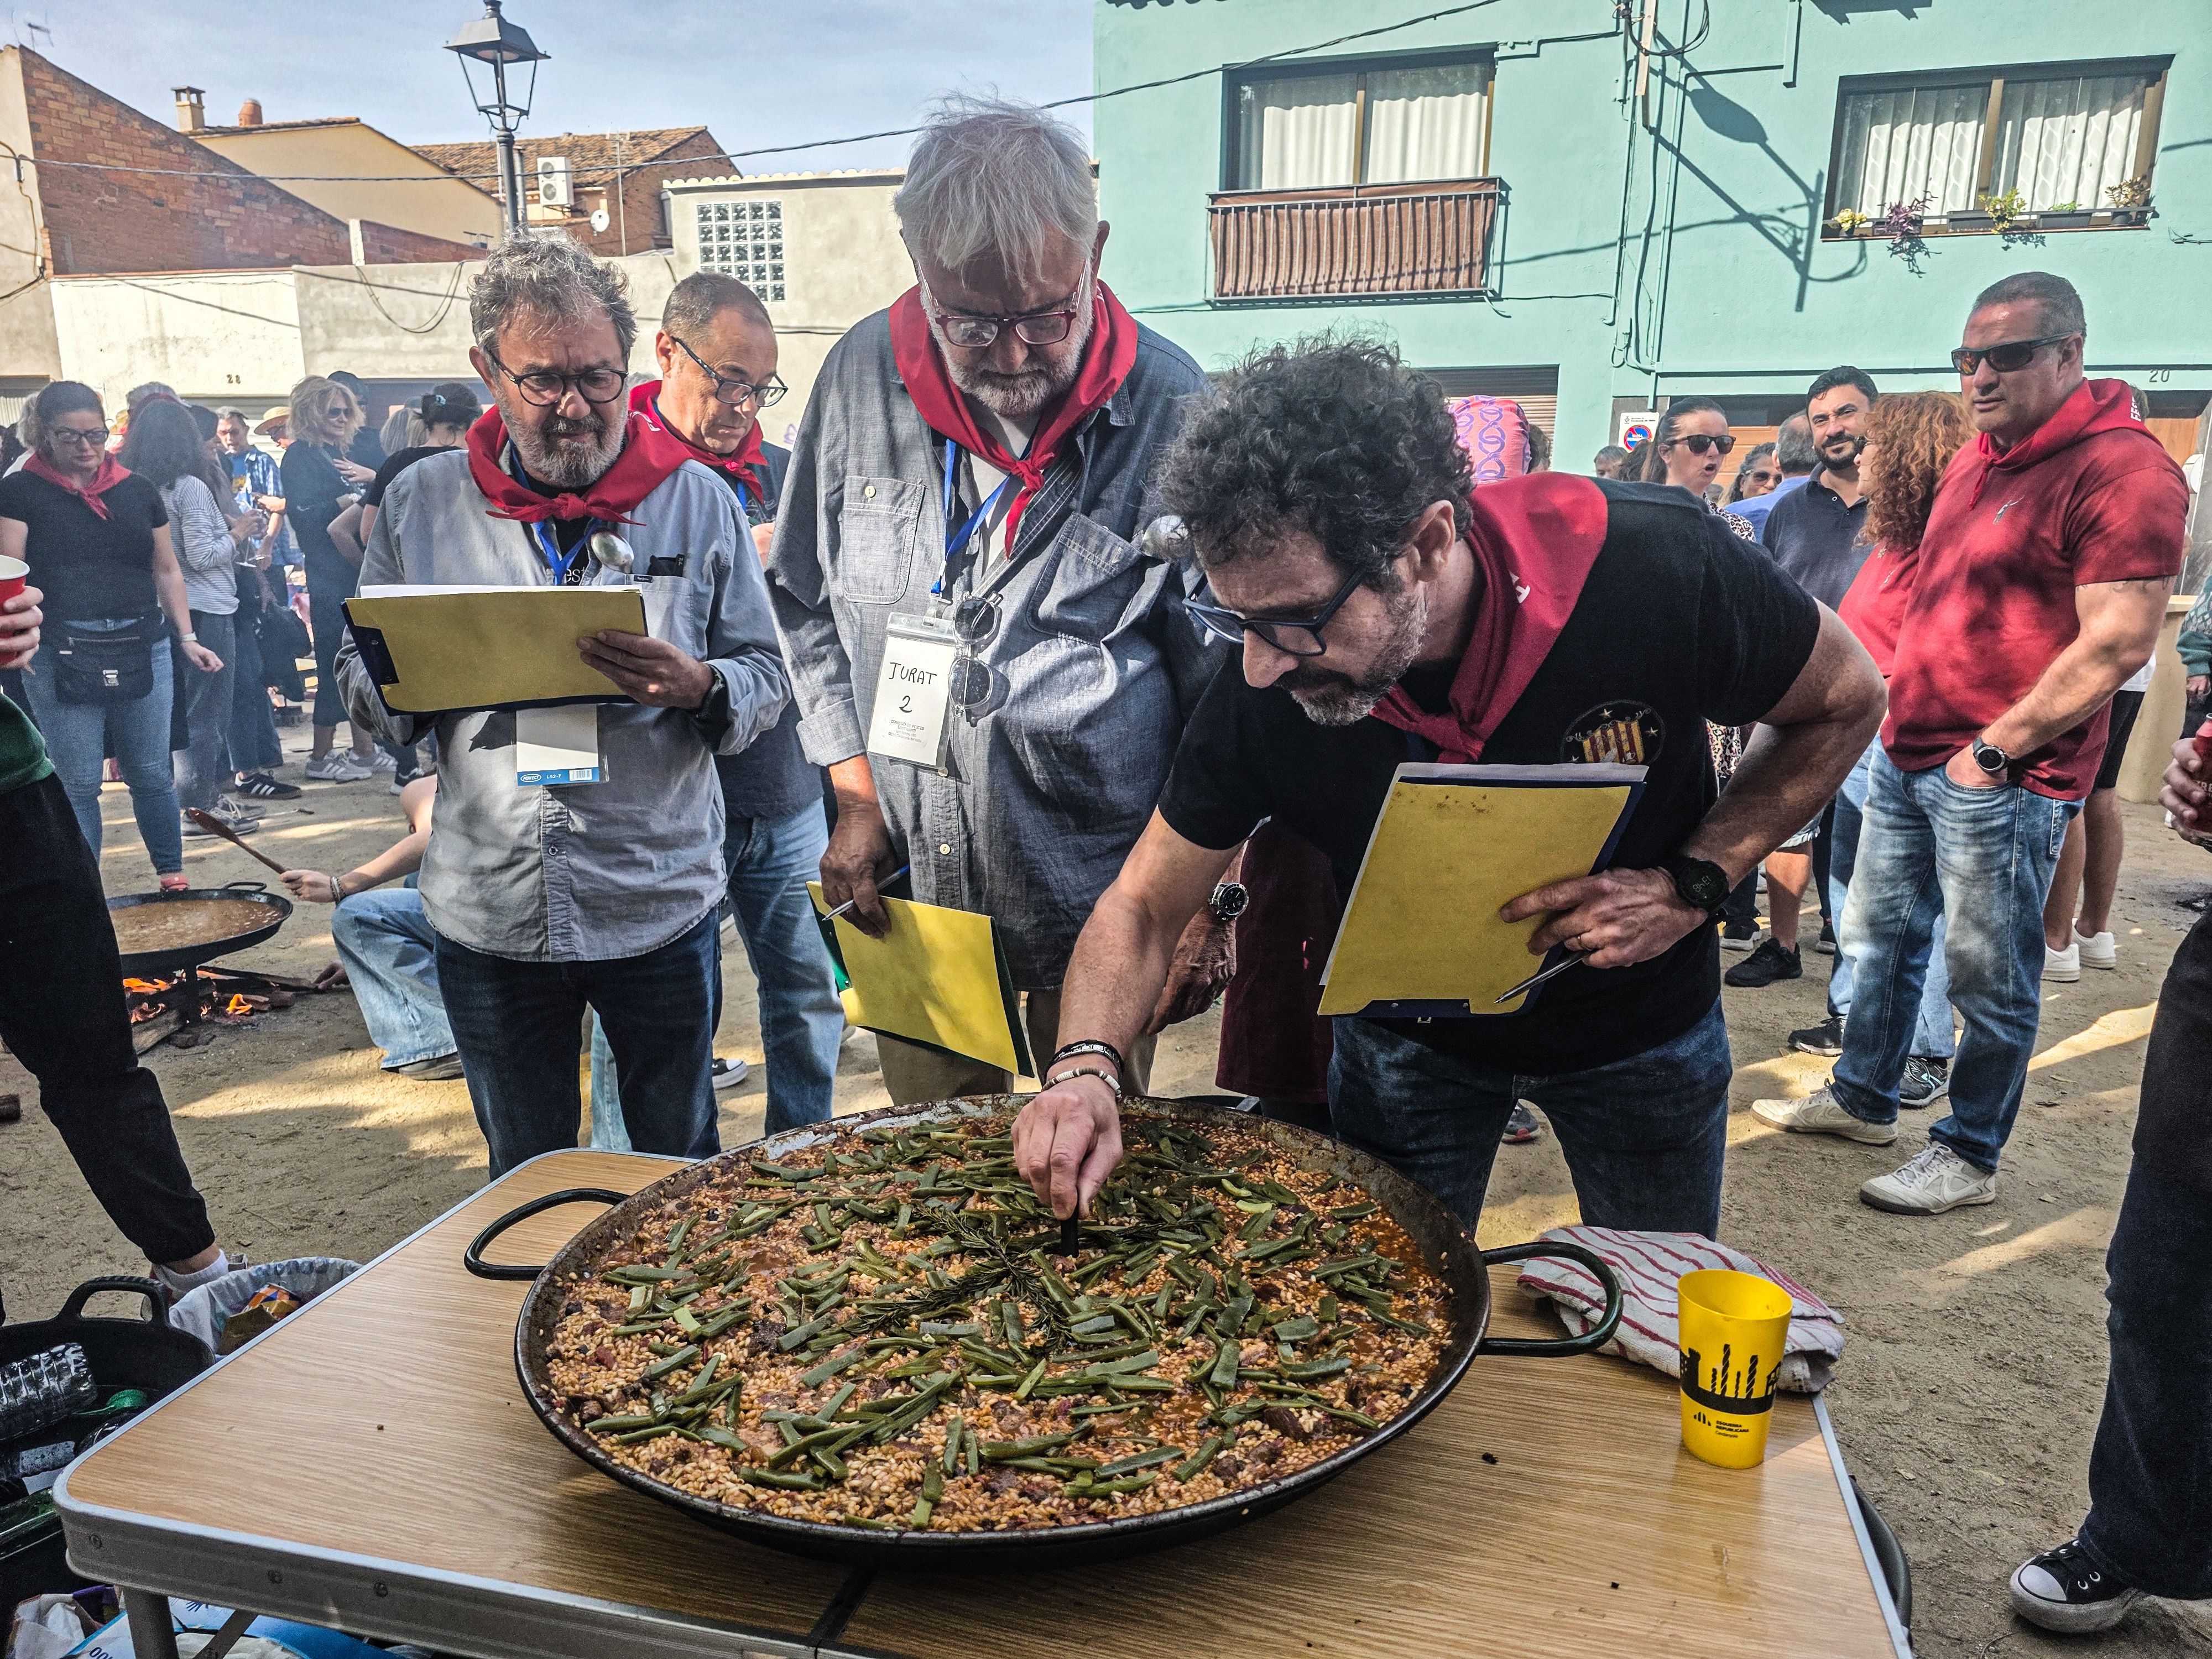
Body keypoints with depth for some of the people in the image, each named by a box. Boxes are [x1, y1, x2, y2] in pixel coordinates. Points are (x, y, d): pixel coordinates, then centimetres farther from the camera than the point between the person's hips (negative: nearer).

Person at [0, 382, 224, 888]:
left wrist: (187, 639, 8)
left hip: (141, 648, 2)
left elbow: (167, 571, 15)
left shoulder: (138, 491, 11)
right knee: (77, 782, 2)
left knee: (151, 772, 8)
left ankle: (172, 876, 21)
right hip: (61, 653, -2)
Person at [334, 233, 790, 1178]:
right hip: (491, 914, 2)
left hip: (661, 906, -1)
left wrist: (699, 686, -23)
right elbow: (361, 682, 8)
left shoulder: (695, 498, 0)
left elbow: (768, 676, -1)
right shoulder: (422, 503, 3)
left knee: (680, 1173, 16)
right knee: (525, 1184, 20)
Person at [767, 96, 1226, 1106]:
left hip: (1098, 901, -2)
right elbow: (805, 602, 8)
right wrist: (856, 797, 2)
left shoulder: (1171, 414, -12)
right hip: (912, 882, 3)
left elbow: (1225, 688, -5)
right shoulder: (861, 377, -4)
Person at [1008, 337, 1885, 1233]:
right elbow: (1144, 904, -17)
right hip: (1410, 1037, 0)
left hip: (1641, 1026, 0)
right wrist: (1085, 1066, -35)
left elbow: (1845, 701, -14)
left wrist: (1694, 885, -26)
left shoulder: (1655, 565, -33)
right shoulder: (1260, 689, -29)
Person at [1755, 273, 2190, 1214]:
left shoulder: (2122, 470, -15)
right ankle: (1862, 1101, 34)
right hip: (1908, 753, 9)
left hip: (2002, 778, -9)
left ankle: (1968, 1159, 18)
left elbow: (2118, 645, -20)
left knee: (1990, 979, 3)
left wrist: (1996, 748, -18)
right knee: (1878, 937, 18)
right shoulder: (1977, 458, 14)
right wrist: (1904, 711, 13)